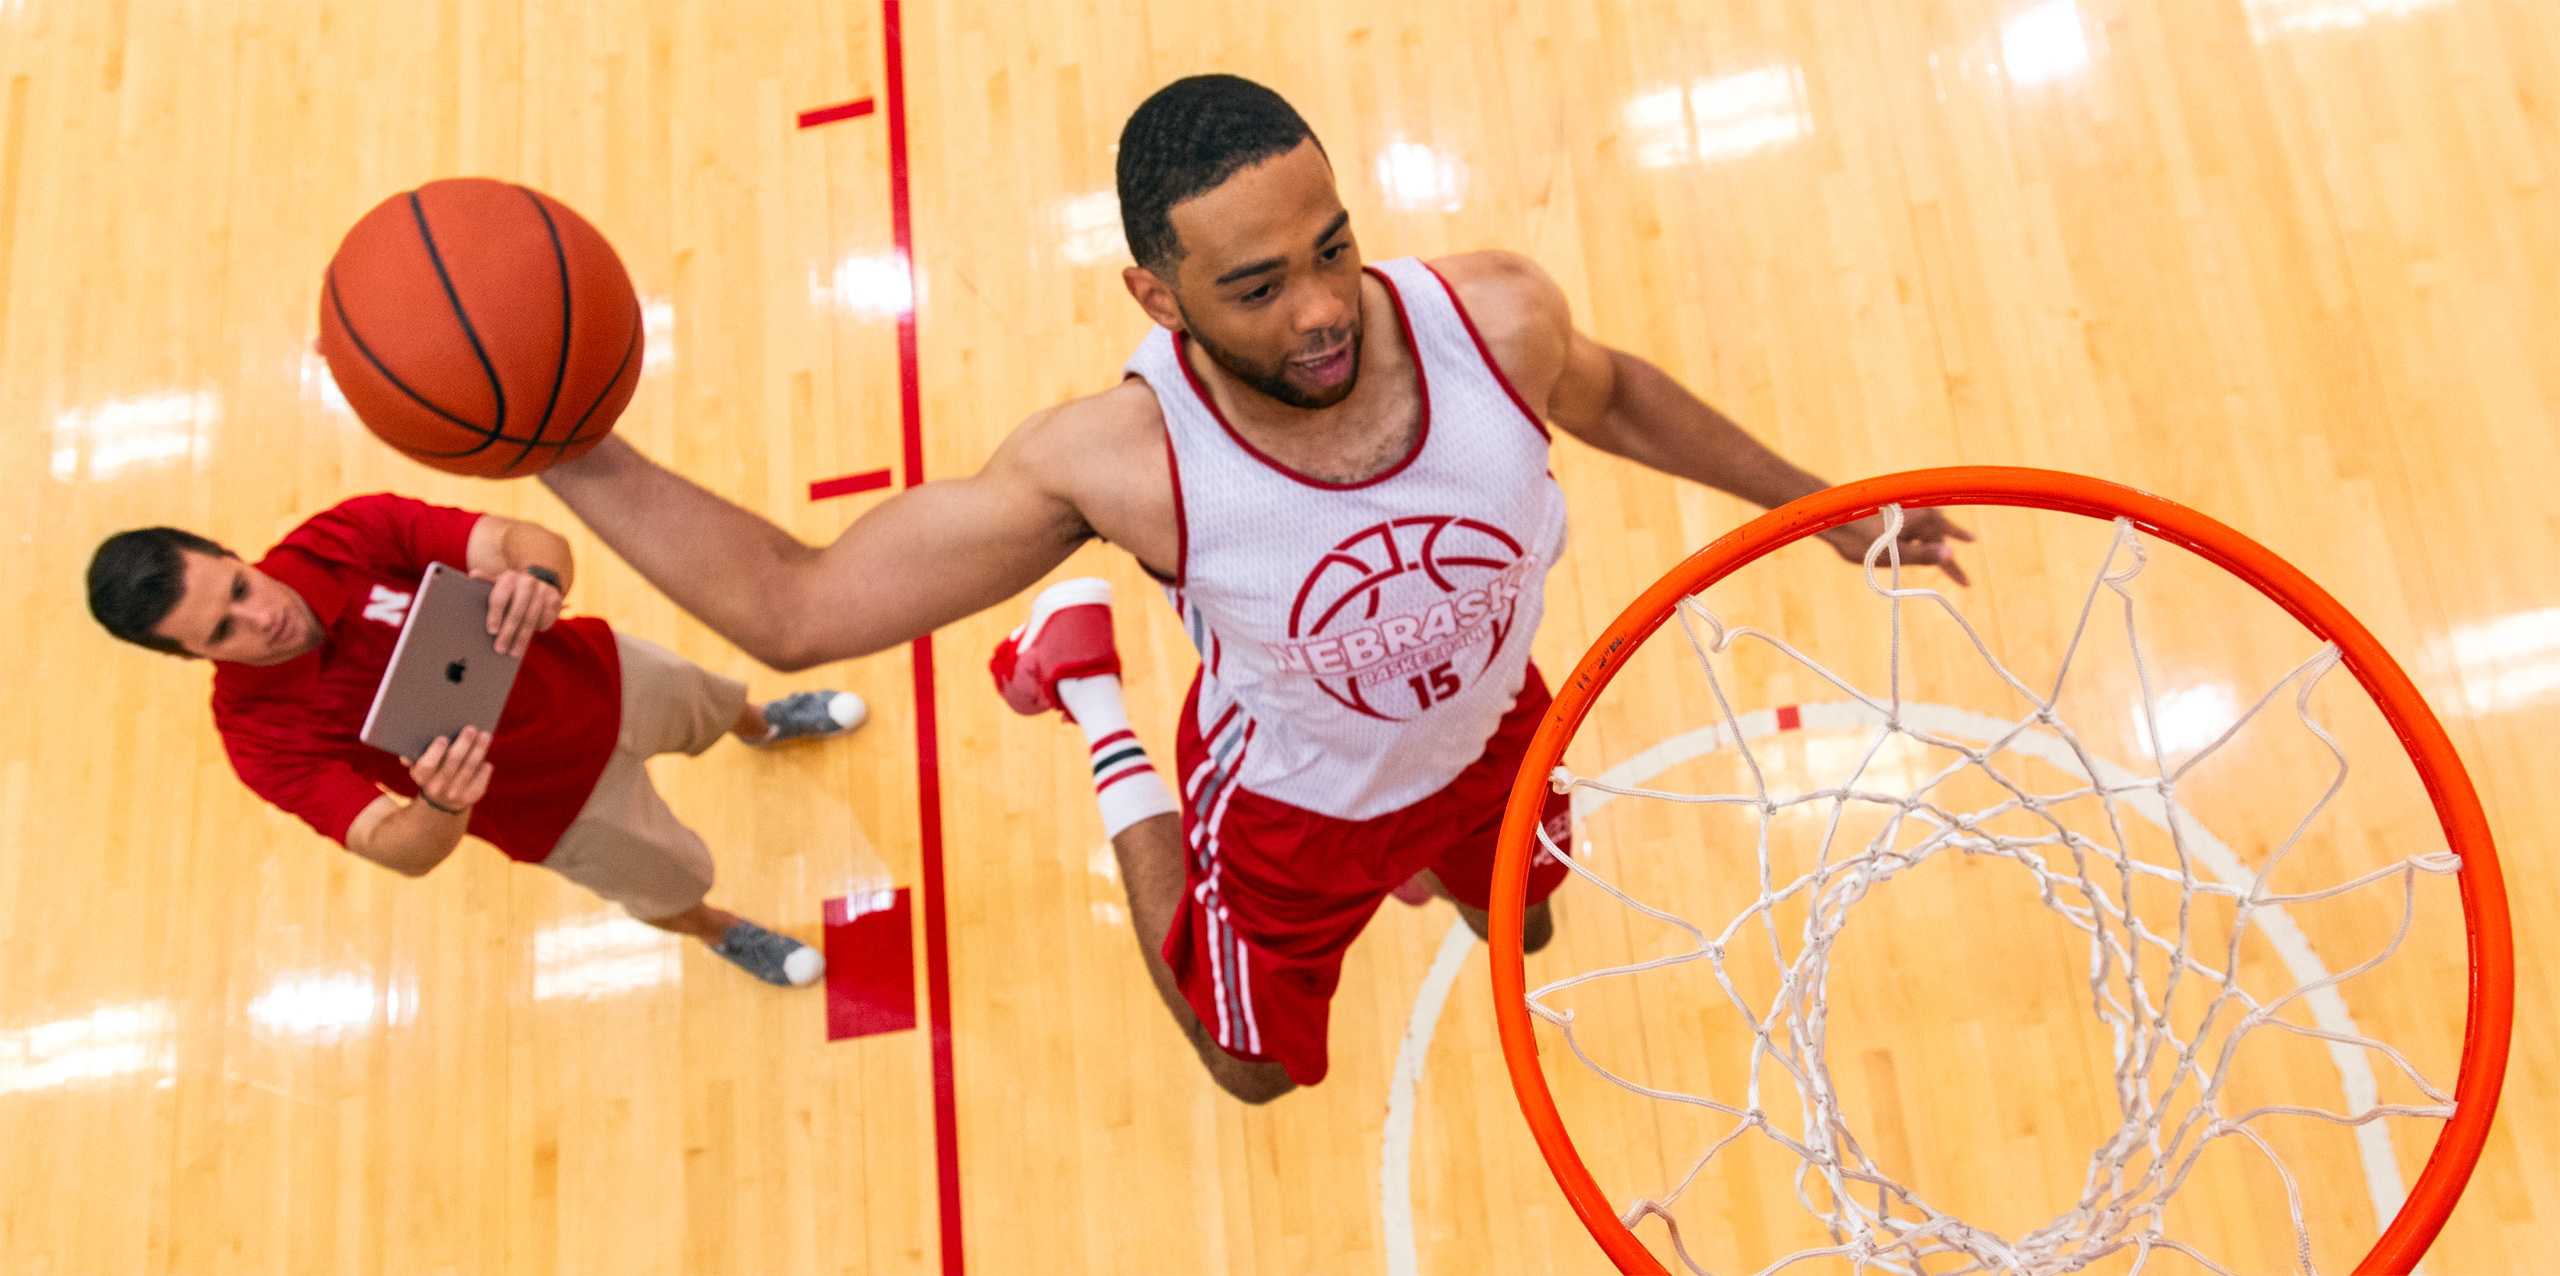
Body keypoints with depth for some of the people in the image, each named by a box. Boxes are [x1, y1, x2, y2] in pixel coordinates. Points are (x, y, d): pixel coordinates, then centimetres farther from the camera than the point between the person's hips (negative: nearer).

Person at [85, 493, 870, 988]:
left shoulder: (351, 536, -29)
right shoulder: (261, 735, -32)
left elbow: (533, 543, -33)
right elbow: (401, 851, -36)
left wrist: (538, 581, -57)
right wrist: (444, 807, -60)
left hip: (599, 674, 2)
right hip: (559, 808, -2)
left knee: (712, 704, 33)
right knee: (675, 882, 23)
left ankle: (762, 724, 73)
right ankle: (717, 931, 63)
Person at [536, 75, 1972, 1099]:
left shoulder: (1499, 315, -34)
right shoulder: (1119, 461, -40)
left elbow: (1609, 392, -6)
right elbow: (794, 606, -35)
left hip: (1487, 740, 3)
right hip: (1287, 811, -3)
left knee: (1521, 932, 33)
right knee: (1256, 1068, 26)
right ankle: (1098, 709, 33)